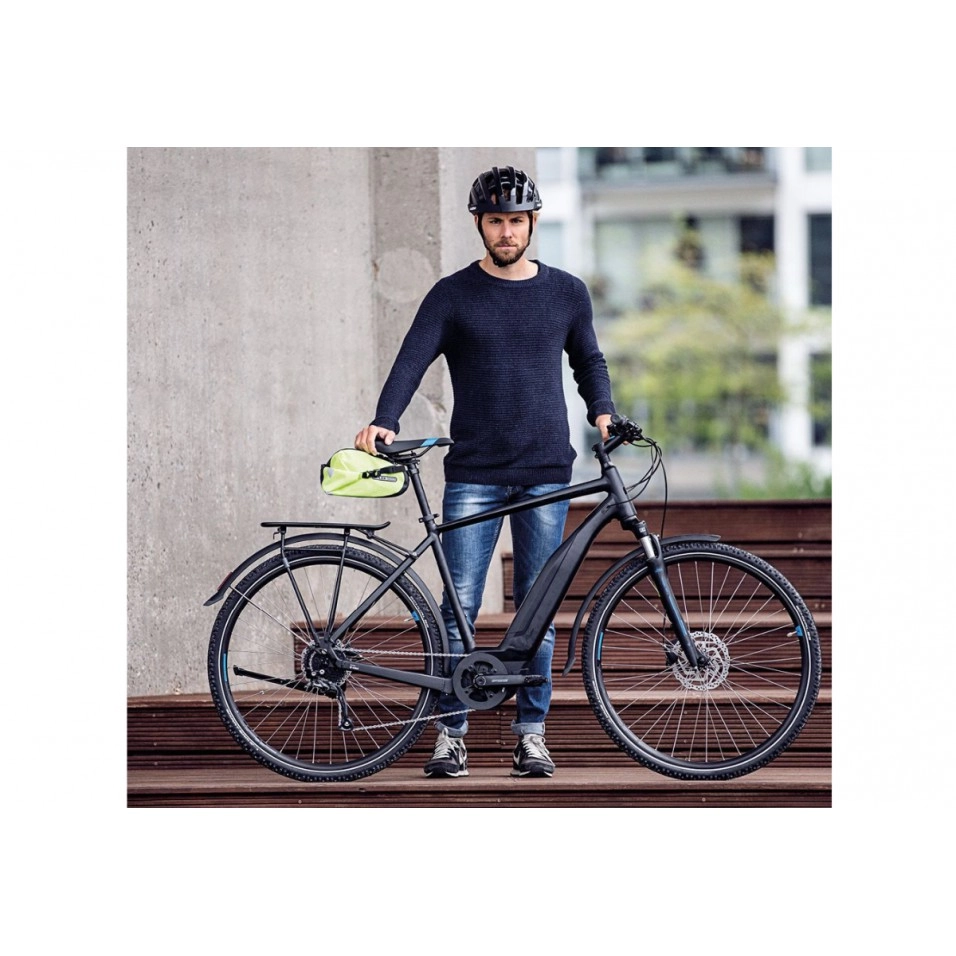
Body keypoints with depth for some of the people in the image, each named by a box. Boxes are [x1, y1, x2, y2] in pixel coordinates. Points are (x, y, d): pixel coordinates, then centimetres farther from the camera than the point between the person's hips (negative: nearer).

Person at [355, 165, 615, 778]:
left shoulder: (566, 292, 9)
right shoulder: (454, 296, 3)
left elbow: (589, 360, 21)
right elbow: (413, 361, -6)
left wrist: (602, 412, 2)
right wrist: (384, 422, -21)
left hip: (546, 472, 1)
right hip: (474, 474, -1)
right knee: (459, 606, -5)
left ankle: (532, 732, 11)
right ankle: (452, 734, 1)